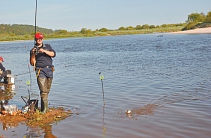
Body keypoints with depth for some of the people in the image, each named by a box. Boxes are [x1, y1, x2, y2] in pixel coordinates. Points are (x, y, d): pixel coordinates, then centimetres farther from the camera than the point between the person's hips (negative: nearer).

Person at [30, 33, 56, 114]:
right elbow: (32, 63, 3)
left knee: (47, 90, 9)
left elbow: (53, 54, 0)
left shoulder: (47, 46, 17)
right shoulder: (33, 50, 10)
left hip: (49, 70, 3)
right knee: (43, 90, -15)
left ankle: (45, 107, 22)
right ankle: (44, 109, -14)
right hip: (40, 71, -3)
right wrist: (33, 54, -12)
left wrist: (44, 51, -13)